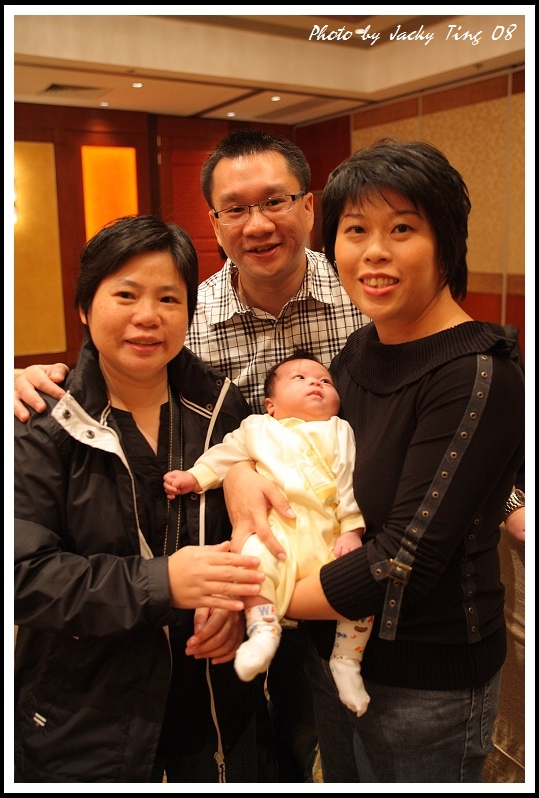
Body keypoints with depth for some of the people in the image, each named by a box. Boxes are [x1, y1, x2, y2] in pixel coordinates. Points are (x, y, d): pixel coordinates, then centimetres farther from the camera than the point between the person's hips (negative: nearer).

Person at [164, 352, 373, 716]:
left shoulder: (339, 432, 19)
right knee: (253, 552, -33)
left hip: (331, 536, 2)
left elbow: (351, 481, 11)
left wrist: (352, 530, 0)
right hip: (278, 530, -1)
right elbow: (224, 455, 22)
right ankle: (262, 629, -19)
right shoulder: (258, 429, 20)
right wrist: (193, 477, 7)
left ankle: (346, 661, 3)